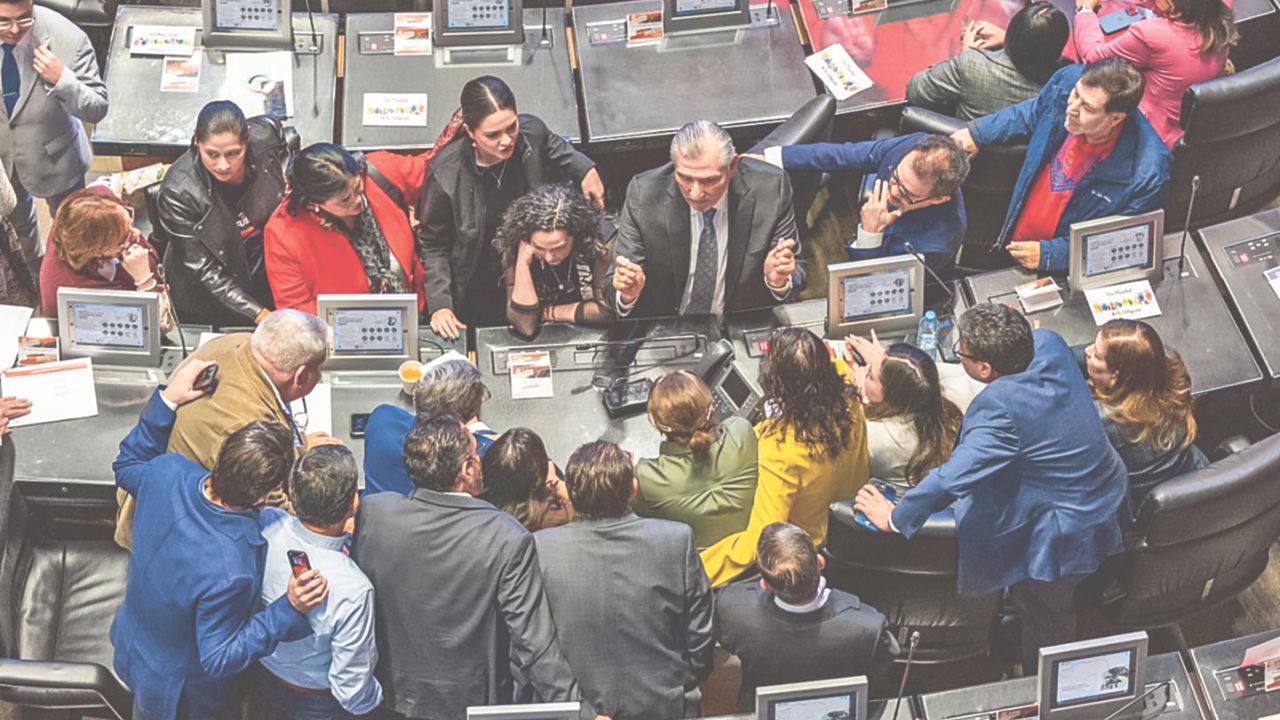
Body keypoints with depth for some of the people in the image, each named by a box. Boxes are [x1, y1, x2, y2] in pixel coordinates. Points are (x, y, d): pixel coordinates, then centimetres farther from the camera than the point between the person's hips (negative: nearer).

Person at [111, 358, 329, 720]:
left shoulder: (168, 472, -29)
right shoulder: (229, 572, -47)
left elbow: (127, 467, -2)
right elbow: (219, 659, -31)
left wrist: (167, 399, -6)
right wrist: (290, 610, -39)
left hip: (133, 648, 5)